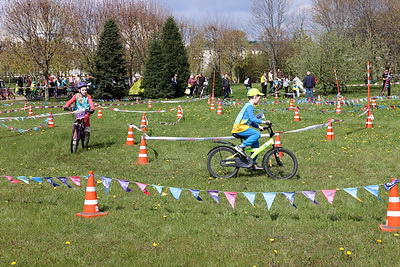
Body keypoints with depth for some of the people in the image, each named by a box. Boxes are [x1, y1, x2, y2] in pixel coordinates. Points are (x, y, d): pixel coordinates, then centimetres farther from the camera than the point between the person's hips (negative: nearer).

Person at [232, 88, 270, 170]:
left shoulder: (248, 106, 22)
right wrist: (263, 122, -24)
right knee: (257, 134, -24)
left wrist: (258, 126, 15)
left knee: (255, 142, 10)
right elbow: (252, 119, -24)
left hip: (239, 128, 10)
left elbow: (250, 121, 25)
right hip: (240, 128, -10)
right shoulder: (249, 106, -11)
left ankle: (253, 163, 12)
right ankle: (241, 147, -20)